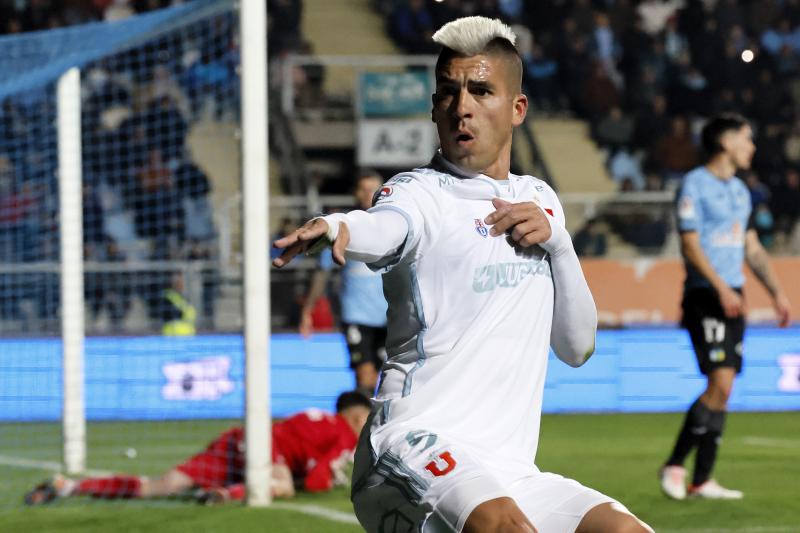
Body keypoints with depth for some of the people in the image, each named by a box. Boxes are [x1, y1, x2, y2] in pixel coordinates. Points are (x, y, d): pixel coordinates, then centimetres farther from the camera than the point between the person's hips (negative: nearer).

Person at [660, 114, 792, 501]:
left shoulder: (739, 190, 17)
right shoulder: (695, 185, -8)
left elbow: (752, 248, 23)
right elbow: (690, 245, -15)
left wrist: (776, 292, 15)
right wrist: (721, 288, -24)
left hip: (732, 299, 8)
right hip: (705, 296, -8)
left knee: (723, 389, 4)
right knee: (720, 382, -17)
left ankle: (702, 480, 6)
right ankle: (674, 465, -7)